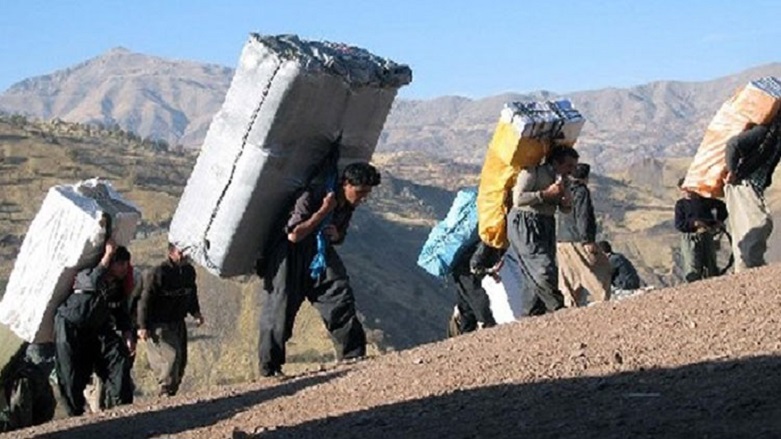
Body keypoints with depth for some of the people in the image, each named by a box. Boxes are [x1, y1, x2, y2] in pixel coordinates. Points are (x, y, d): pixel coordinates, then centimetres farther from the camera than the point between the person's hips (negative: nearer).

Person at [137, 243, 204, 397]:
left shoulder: (189, 271, 4)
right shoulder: (158, 273, -19)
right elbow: (145, 299, -16)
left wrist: (195, 312, 7)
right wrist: (143, 326, -16)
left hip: (178, 323, 7)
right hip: (159, 324, -7)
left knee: (181, 360, 8)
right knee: (171, 356, -17)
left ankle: (172, 390, 19)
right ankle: (165, 392, -6)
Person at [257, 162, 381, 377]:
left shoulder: (348, 206, 0)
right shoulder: (312, 196, -23)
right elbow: (294, 235, -27)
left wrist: (336, 235, -10)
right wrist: (324, 211, -27)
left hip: (320, 251, 7)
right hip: (290, 253, -7)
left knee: (340, 297, -5)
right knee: (280, 308, -5)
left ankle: (353, 355, 3)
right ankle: (269, 368, 3)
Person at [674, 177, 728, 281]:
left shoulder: (705, 200, 11)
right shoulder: (680, 204, 6)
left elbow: (722, 206, 24)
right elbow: (678, 225, -4)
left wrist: (719, 221, 11)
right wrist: (694, 223, -17)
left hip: (707, 236, 2)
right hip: (690, 238, -2)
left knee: (711, 268, 7)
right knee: (692, 272, -12)